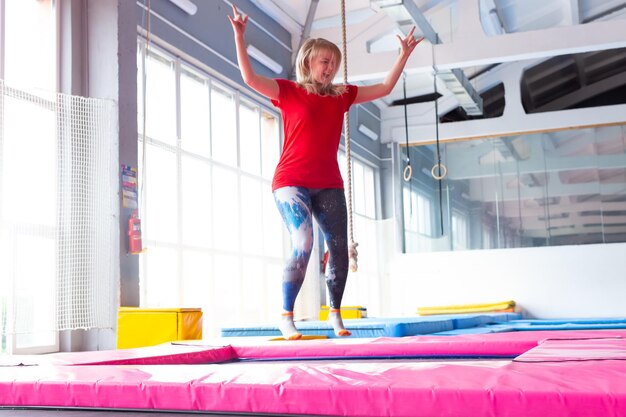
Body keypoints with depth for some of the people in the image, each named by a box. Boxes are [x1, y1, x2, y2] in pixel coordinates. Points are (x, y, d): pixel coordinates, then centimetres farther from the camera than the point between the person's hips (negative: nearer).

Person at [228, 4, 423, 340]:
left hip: (329, 185, 5)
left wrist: (404, 54, 15)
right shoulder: (289, 91, 1)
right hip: (292, 183, -5)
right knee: (303, 244, -22)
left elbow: (384, 88, 18)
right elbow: (250, 78, -12)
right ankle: (285, 317, -9)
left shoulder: (341, 95, 14)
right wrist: (239, 36, -19)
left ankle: (335, 313, 18)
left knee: (339, 249, 0)